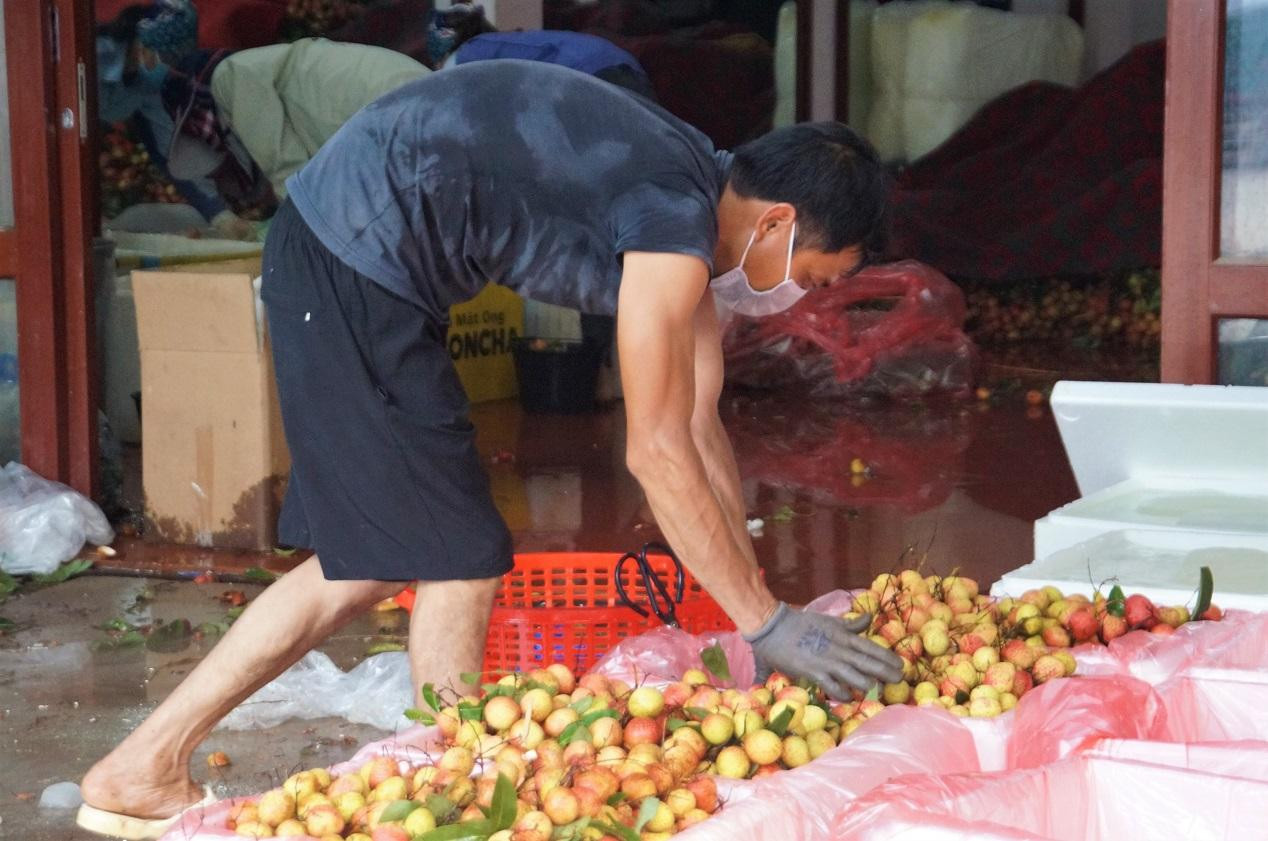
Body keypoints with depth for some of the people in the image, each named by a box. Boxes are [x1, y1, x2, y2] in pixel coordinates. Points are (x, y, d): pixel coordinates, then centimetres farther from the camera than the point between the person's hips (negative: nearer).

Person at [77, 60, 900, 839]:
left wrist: (760, 594, 12)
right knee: (461, 562, -4)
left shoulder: (692, 208, 9)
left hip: (335, 251, 10)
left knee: (371, 560, 14)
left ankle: (144, 767, 21)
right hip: (354, 260, -10)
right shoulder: (677, 220, -19)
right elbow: (656, 449, -20)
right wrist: (767, 622, -14)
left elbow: (698, 426, 12)